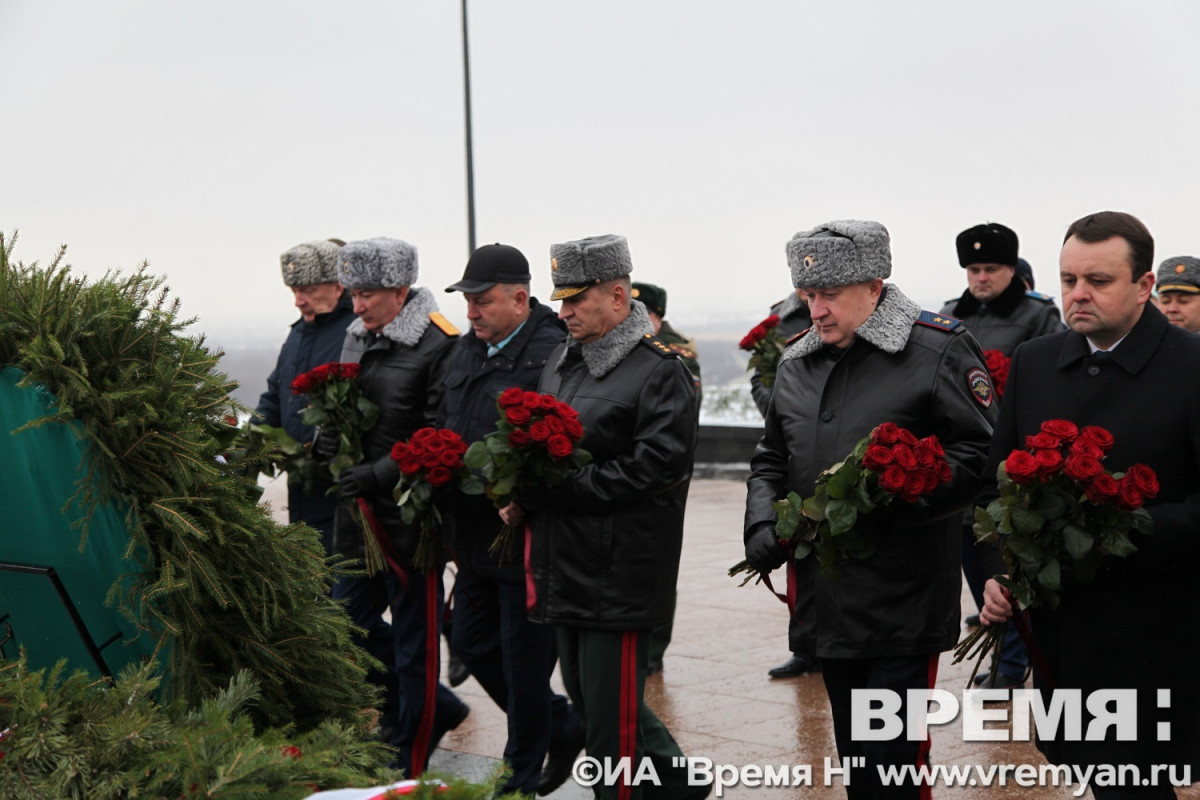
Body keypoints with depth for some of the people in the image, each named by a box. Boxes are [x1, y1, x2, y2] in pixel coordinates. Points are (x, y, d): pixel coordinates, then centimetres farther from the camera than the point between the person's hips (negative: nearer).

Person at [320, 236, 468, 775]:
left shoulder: (438, 347, -17)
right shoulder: (357, 338, 9)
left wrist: (379, 473, -23)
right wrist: (329, 435, 1)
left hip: (409, 518, -9)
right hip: (358, 512, 9)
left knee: (412, 641, 4)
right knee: (351, 617, 17)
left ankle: (409, 763, 19)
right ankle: (436, 708, 33)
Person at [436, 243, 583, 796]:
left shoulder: (553, 355, -17)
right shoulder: (464, 353, 11)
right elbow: (446, 431, 19)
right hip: (477, 537, 9)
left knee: (523, 657, 2)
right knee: (472, 643, 16)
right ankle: (561, 726, 35)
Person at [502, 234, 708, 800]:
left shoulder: (659, 371, -13)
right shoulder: (563, 360, 13)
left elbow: (654, 470, -21)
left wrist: (546, 490, -21)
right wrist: (521, 493, 0)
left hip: (619, 576, -9)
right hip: (565, 568, 9)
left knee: (610, 716, -1)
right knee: (586, 695, 19)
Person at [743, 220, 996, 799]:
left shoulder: (938, 350, -9)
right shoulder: (796, 363, 11)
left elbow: (979, 454, -12)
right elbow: (771, 458, 20)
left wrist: (894, 493, -24)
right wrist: (762, 524, 2)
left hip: (904, 604, -6)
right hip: (830, 600, 7)